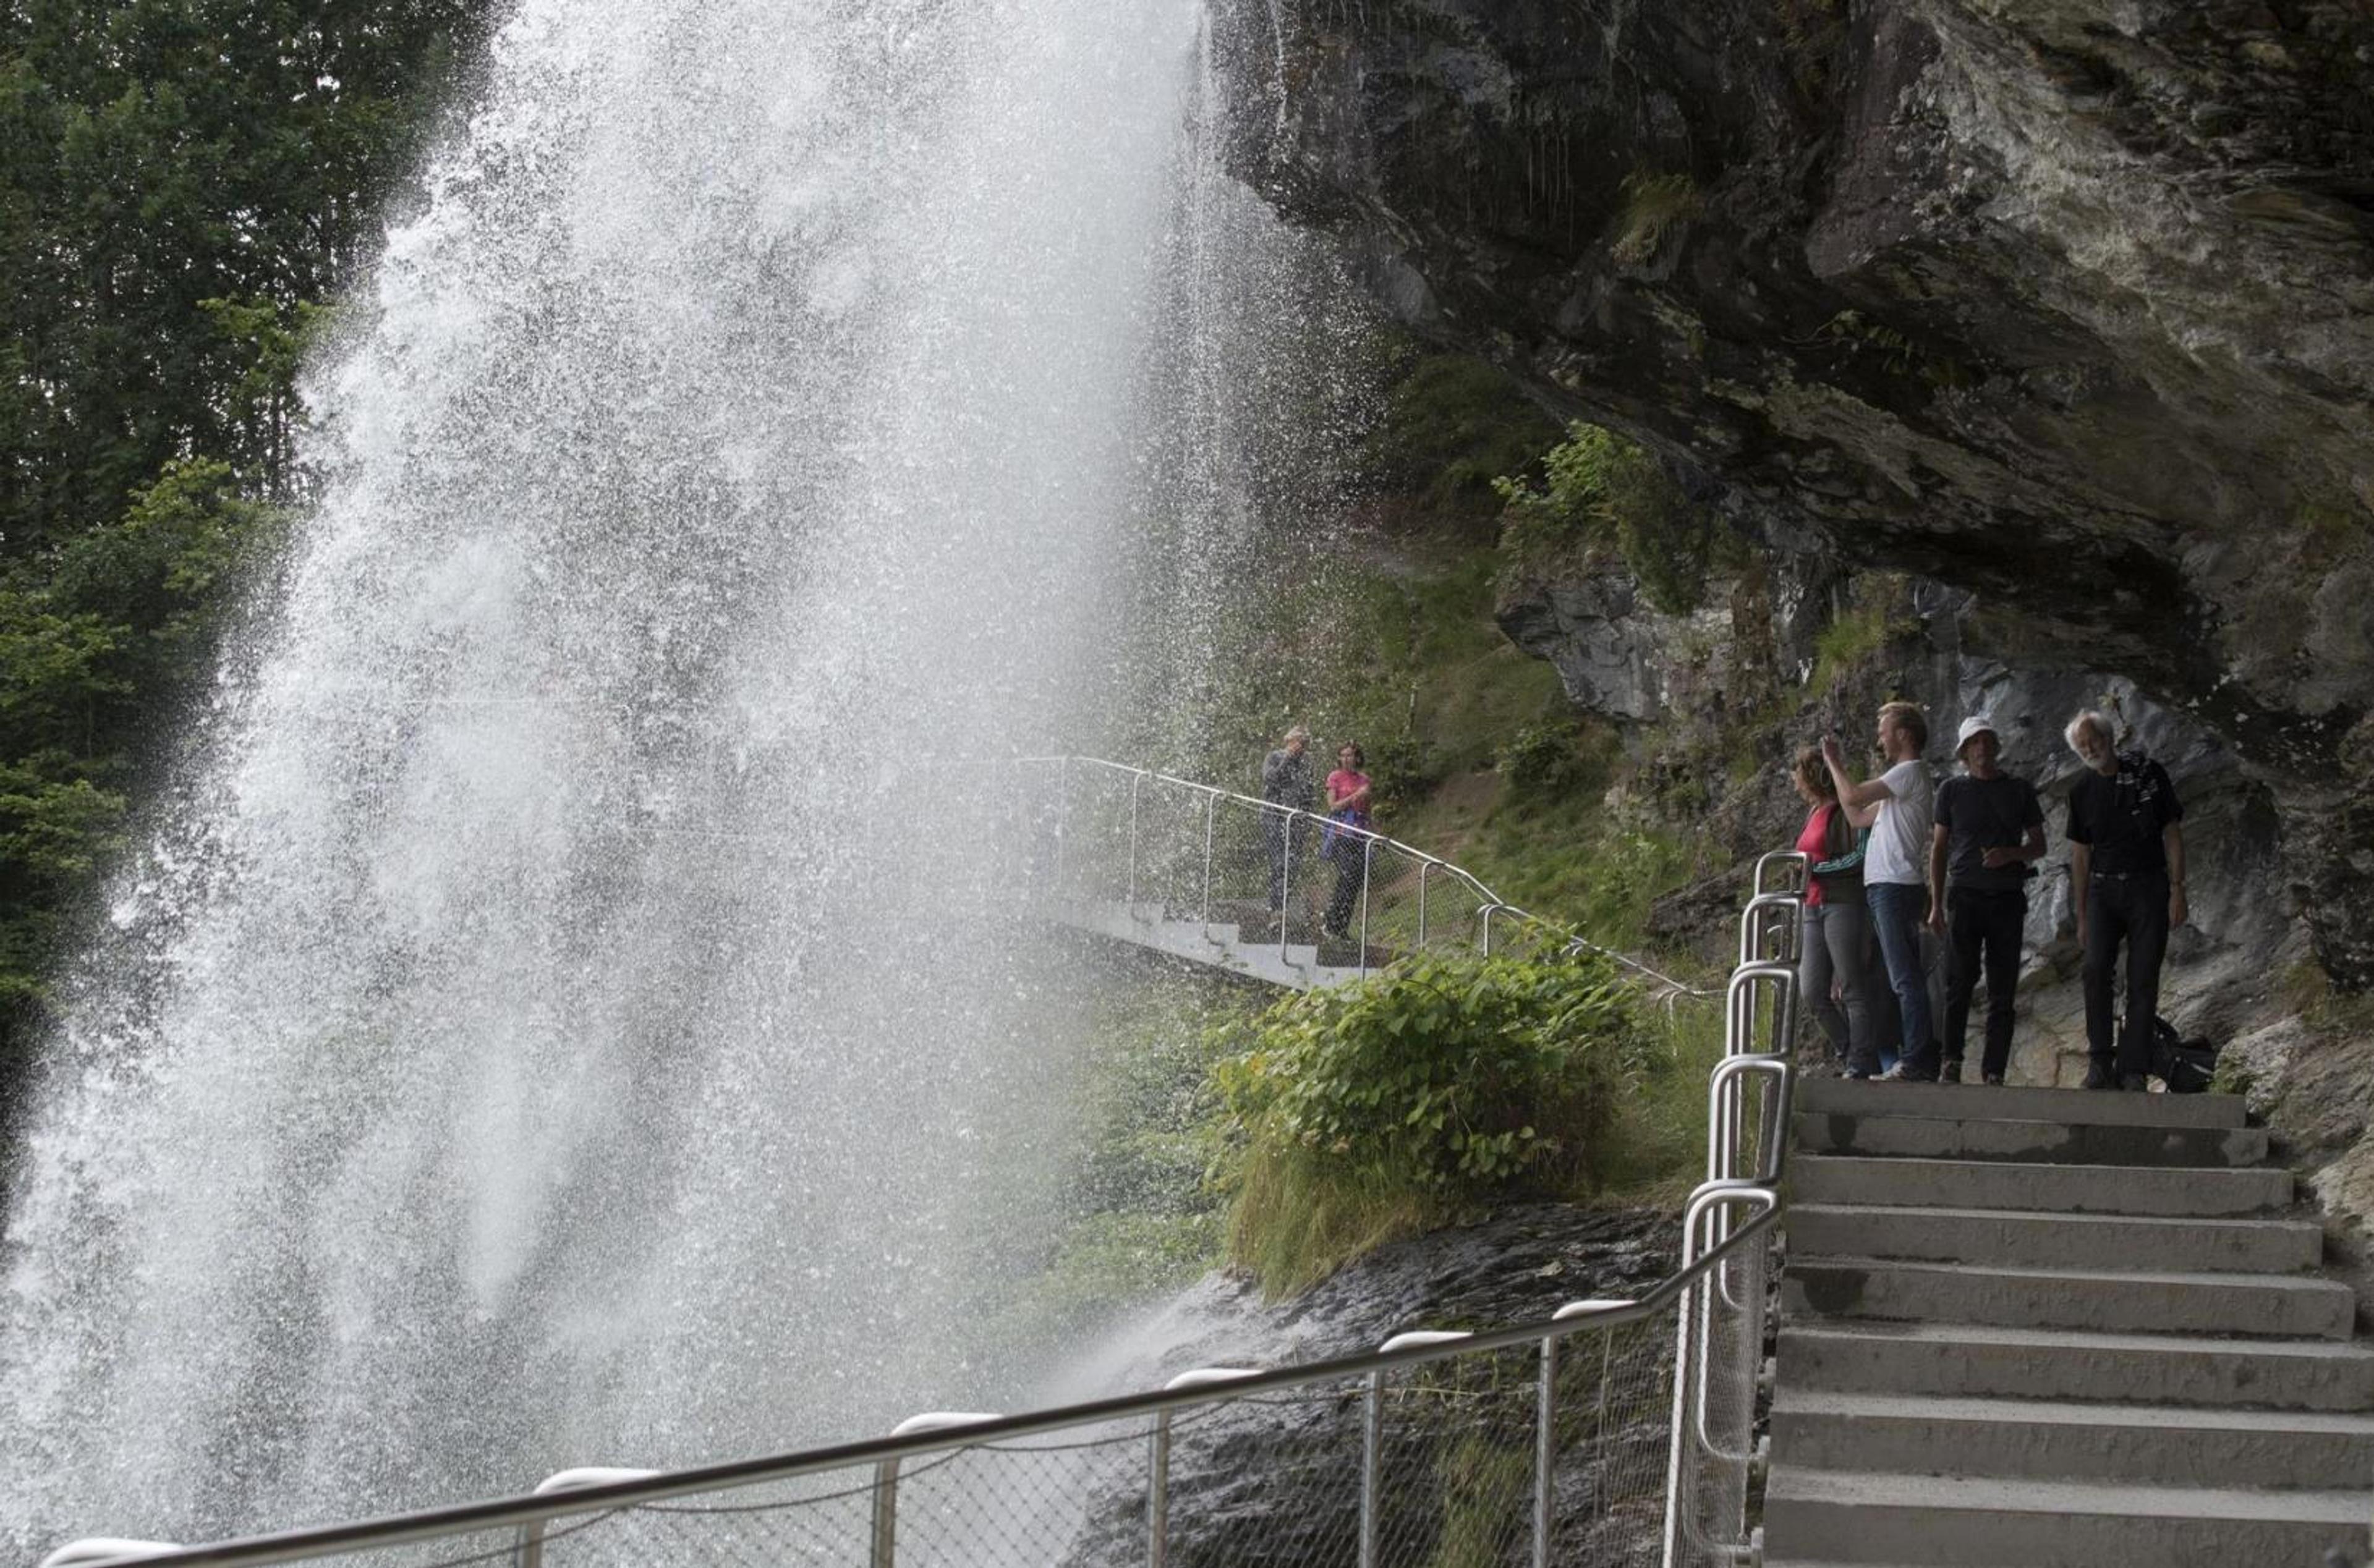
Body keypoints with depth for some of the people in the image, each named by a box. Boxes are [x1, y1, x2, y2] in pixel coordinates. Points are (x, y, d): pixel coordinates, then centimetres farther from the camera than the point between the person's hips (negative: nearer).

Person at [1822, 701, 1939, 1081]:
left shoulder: (1910, 772, -8)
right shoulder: (1903, 776, 23)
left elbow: (1853, 798, -15)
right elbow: (1859, 814, 25)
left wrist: (1834, 764, 1)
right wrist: (1838, 767, 24)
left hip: (1896, 886, -10)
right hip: (1885, 888, 10)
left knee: (1906, 977, -13)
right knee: (1904, 978, 9)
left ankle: (1917, 1060, -16)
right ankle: (1916, 1058, 10)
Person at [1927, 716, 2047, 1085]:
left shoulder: (2020, 791, 12)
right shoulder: (1952, 790, 9)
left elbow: (2039, 846, 15)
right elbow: (1938, 849, 11)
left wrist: (2011, 854, -7)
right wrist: (1936, 905, 4)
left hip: (2008, 898, 1)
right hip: (1965, 894, -1)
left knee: (2002, 991, 0)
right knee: (1961, 978, -14)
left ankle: (1994, 1073, 1)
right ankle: (1952, 1061, -11)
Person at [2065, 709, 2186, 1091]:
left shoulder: (2149, 775, -1)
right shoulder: (2083, 791, 7)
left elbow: (2173, 834, 1)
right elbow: (2080, 854, 11)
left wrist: (2177, 890, -6)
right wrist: (2081, 916, 9)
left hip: (2148, 887, -2)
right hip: (2103, 888, 2)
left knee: (2143, 980, -4)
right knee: (2096, 970, -15)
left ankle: (2134, 1069, -2)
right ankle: (2100, 1062, -9)